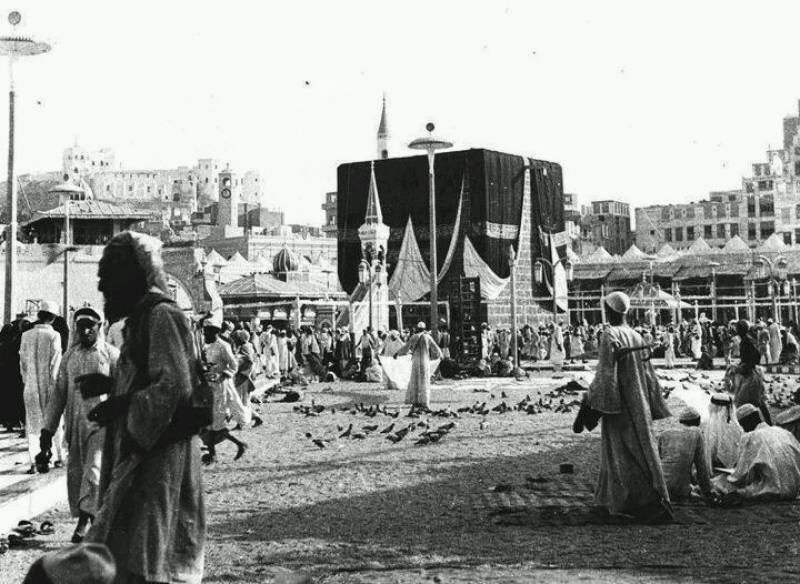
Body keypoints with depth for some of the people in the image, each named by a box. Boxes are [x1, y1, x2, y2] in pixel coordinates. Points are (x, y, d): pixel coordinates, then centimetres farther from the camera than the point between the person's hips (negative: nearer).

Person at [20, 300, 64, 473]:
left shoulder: (26, 335, 2)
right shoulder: (54, 336, -10)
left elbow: (22, 362, 8)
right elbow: (55, 364, -11)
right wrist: (54, 384, -5)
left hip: (31, 387, 2)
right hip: (49, 386, -2)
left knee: (33, 425, 8)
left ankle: (34, 463, 1)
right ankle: (59, 457, 21)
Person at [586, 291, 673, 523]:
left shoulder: (609, 336, -14)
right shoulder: (636, 336, 7)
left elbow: (605, 372, -19)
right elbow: (647, 372, 11)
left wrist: (592, 400, -12)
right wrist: (652, 405, 17)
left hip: (619, 405, -8)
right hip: (638, 403, 8)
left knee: (623, 453, -3)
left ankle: (650, 501, -6)